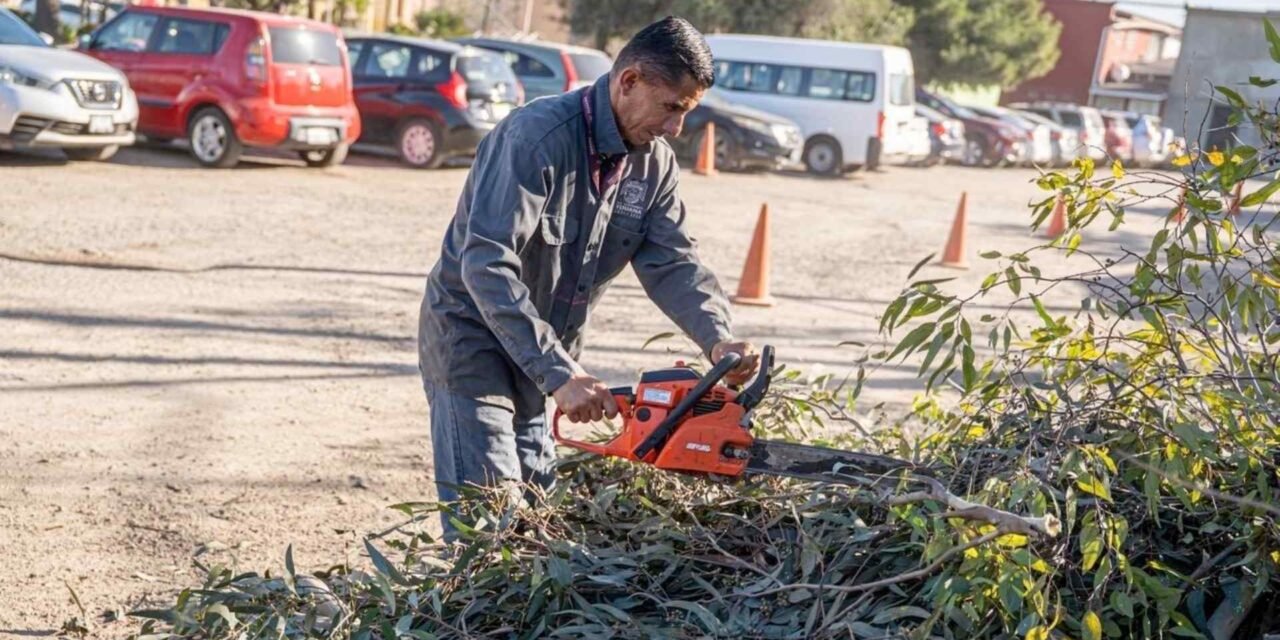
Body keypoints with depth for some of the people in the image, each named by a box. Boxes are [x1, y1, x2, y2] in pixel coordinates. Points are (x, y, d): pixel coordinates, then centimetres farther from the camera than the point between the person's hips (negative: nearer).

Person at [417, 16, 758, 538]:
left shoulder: (653, 162, -2)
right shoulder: (537, 137, -26)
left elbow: (673, 263, -6)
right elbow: (487, 265, -34)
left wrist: (718, 340, -26)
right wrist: (559, 375, -38)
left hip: (546, 349, 8)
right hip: (473, 336, -7)